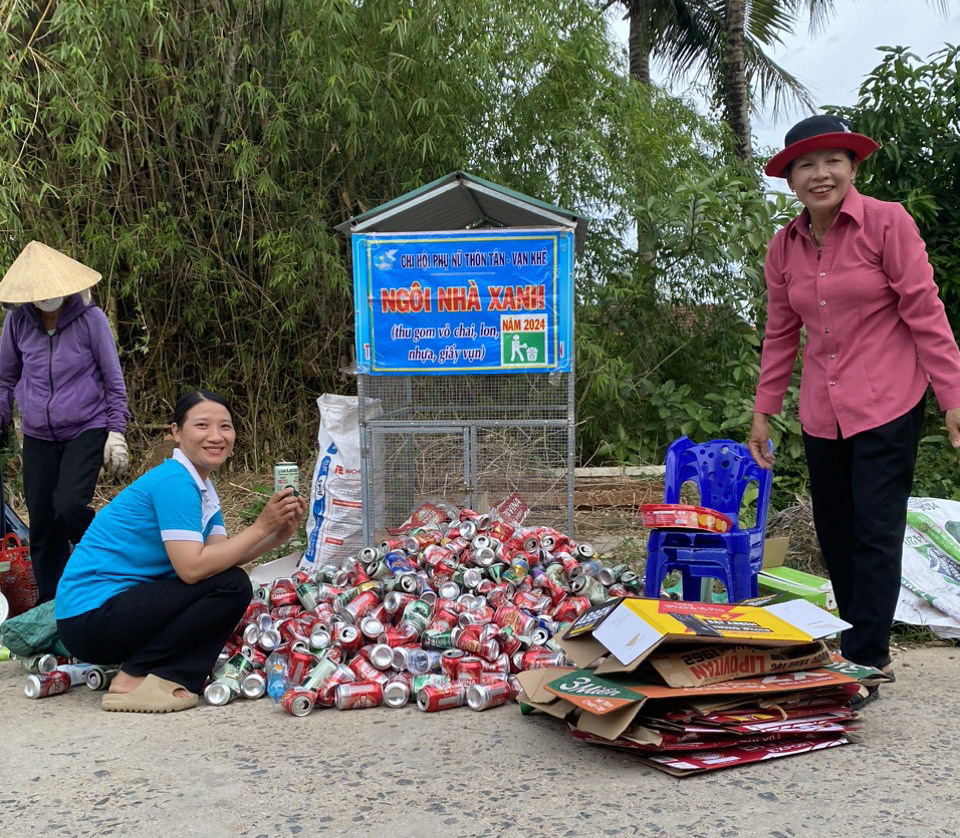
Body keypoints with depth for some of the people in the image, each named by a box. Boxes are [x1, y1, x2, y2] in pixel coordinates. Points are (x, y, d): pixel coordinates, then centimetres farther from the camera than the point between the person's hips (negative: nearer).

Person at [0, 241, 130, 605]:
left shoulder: (90, 319, -8)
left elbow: (114, 379, -4)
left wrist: (116, 432, -7)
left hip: (86, 431, -4)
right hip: (38, 438, 4)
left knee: (69, 508, -20)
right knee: (41, 521, 5)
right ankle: (49, 603, 20)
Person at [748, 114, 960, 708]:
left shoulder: (887, 223, -8)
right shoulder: (784, 247, 6)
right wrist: (764, 411, 12)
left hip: (887, 407, -5)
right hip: (822, 414, 6)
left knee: (875, 535, -6)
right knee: (835, 536, 12)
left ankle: (863, 668, 4)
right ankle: (870, 650, 27)